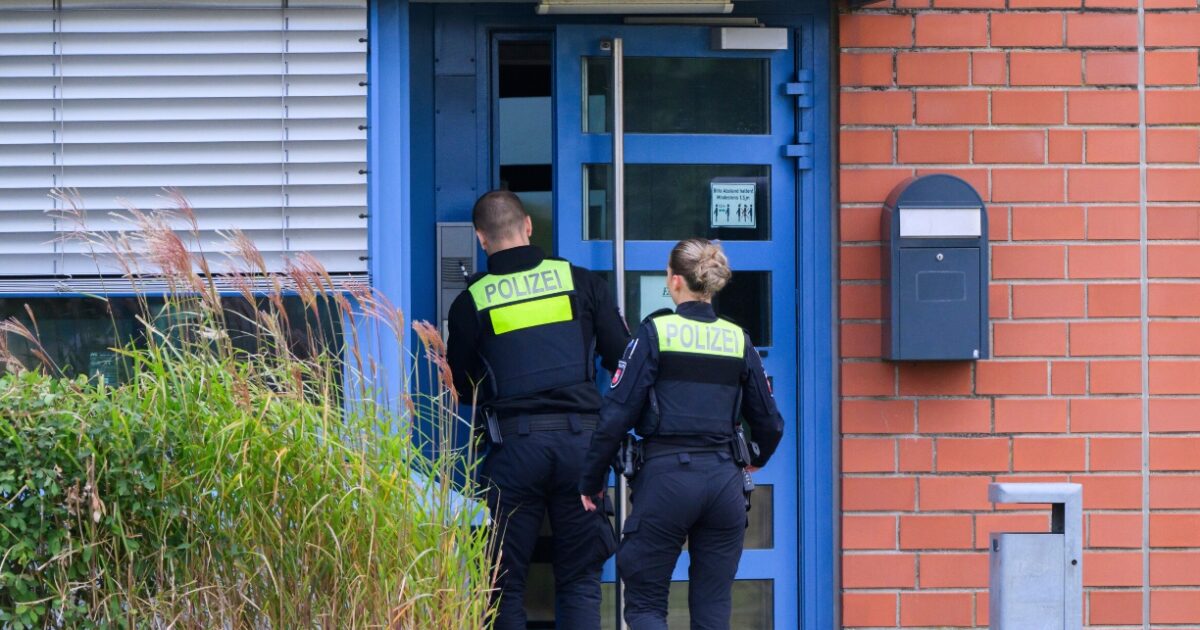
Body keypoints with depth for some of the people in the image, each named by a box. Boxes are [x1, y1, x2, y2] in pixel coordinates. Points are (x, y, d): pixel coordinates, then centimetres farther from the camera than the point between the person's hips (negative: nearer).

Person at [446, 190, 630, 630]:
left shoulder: (471, 301, 2)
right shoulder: (581, 282, 4)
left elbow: (460, 387, 10)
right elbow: (622, 358, 5)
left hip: (514, 445, -1)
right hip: (580, 440, 1)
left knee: (506, 582, 7)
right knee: (580, 580, 7)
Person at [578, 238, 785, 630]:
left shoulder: (655, 333, -4)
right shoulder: (738, 340, 7)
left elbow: (617, 415, -8)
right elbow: (770, 423, 14)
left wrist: (591, 482, 3)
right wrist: (753, 462, 36)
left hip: (666, 478, -4)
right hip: (724, 480, 4)